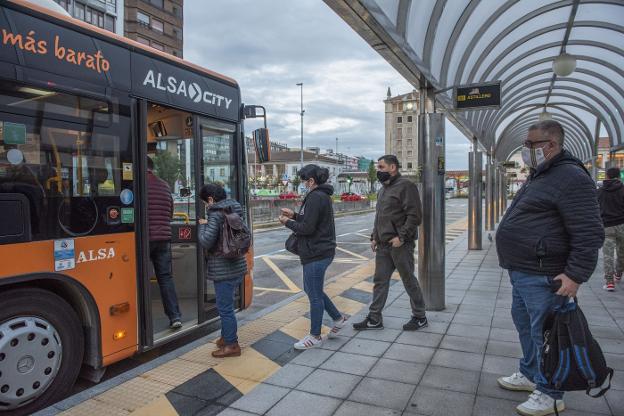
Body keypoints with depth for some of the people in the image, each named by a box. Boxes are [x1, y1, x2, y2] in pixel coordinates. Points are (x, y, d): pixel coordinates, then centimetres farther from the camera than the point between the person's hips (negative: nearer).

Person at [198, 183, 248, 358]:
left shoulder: (216, 214, -15)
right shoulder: (234, 211, 10)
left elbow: (206, 241, -20)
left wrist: (203, 225, -2)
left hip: (224, 270, -9)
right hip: (237, 266, 9)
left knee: (225, 307, 2)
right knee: (226, 305, 21)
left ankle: (232, 345, 12)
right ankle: (226, 337, 33)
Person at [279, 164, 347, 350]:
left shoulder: (315, 197, -19)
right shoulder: (323, 195, 13)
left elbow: (307, 228, -22)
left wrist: (287, 222, -7)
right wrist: (294, 215, 10)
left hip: (316, 254, -10)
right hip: (320, 251, 10)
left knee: (314, 295, 2)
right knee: (312, 290, 22)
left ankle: (315, 337, 17)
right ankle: (338, 318, 32)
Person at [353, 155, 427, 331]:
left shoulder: (406, 186, -11)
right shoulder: (383, 189, 17)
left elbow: (415, 215, -18)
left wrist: (402, 237, -21)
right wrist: (374, 237, 13)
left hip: (400, 244, -8)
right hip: (383, 245, 8)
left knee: (409, 280, 5)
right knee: (380, 281, 10)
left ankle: (419, 317, 23)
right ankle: (374, 319, 19)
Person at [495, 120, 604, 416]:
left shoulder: (570, 178, -16)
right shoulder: (540, 176, 16)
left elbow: (588, 233, -21)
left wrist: (576, 275, -23)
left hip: (542, 277, -10)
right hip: (522, 272, 10)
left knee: (543, 334, 2)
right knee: (525, 326, 21)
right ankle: (529, 375, 38)